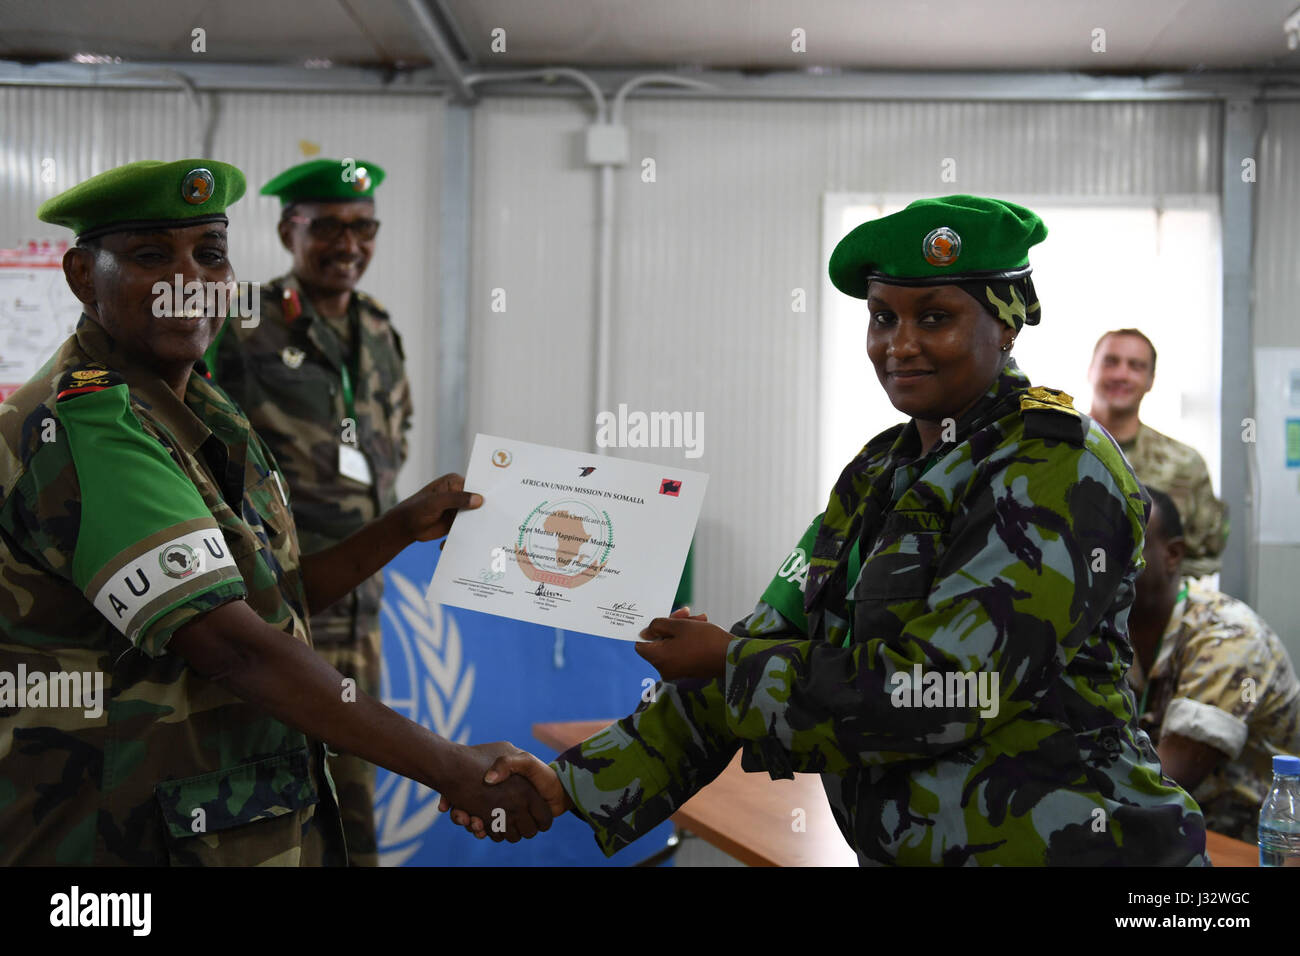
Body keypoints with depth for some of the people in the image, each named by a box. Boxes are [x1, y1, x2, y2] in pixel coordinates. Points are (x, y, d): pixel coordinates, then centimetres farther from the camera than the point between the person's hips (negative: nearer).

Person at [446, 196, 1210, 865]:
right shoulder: (880, 477, 8)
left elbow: (933, 693, -21)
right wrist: (575, 784, -1)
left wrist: (727, 663, -9)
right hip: (911, 849, 6)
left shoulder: (1057, 468, -14)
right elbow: (776, 645, 5)